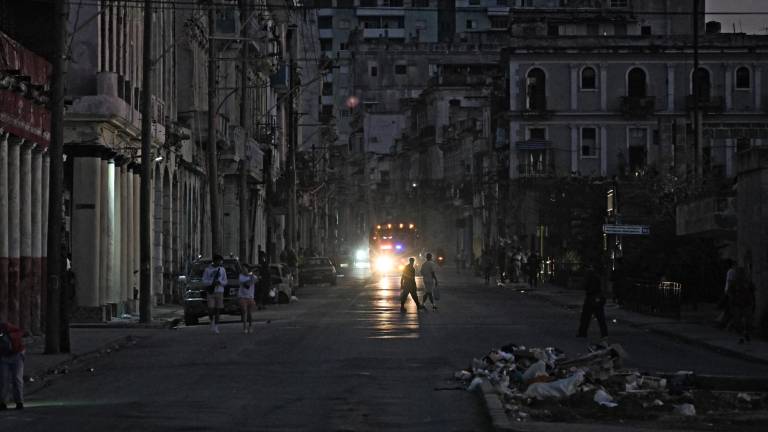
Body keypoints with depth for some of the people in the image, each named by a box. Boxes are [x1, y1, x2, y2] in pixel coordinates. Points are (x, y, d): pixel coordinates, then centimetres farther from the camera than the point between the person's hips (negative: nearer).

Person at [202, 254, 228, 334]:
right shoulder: (208, 269, 2)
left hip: (219, 292, 1)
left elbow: (225, 282, 9)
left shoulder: (222, 269, 7)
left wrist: (219, 282, -13)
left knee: (217, 310, 0)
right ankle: (212, 320, 21)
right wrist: (212, 283, -16)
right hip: (210, 292, -1)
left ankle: (216, 327, 8)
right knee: (210, 309, -9)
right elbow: (204, 280, 1)